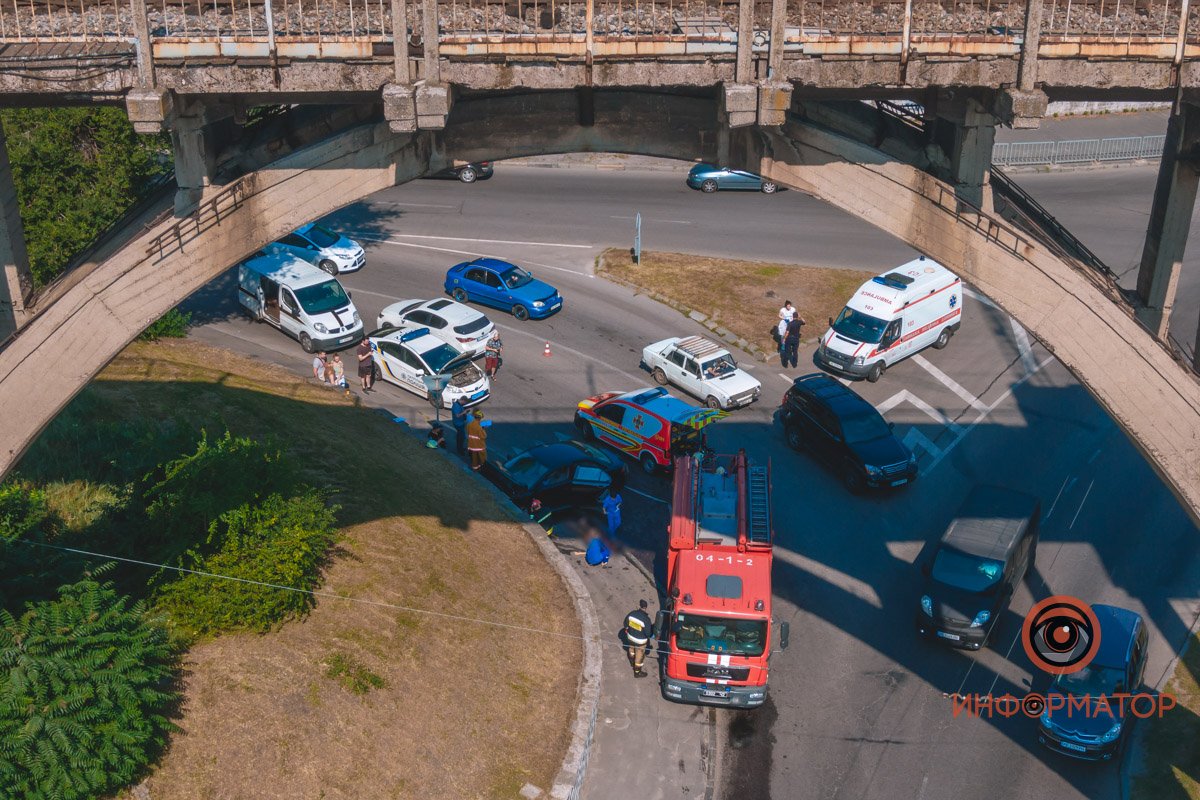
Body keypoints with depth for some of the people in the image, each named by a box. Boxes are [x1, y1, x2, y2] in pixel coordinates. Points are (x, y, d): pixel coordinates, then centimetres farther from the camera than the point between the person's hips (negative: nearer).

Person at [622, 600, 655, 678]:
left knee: (631, 649, 33)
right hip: (640, 641, -5)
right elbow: (648, 633, -25)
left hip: (630, 637, 5)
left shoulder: (632, 613, -19)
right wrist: (652, 627, -5)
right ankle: (637, 672, 36)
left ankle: (632, 663, 60)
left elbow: (626, 624, -3)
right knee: (639, 655, 17)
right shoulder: (646, 619, -33)